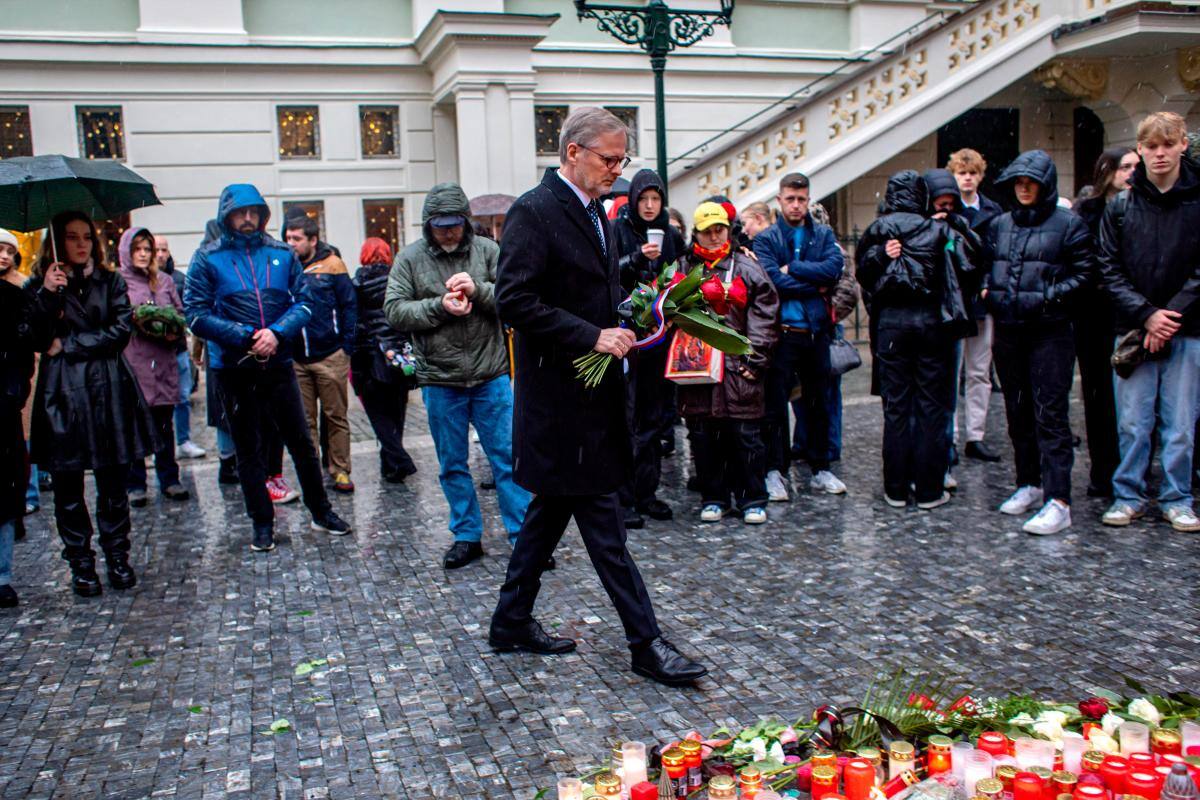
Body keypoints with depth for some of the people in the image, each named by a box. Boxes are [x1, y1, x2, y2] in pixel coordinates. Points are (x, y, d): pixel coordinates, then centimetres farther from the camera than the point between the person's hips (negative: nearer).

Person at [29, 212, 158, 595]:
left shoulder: (110, 281, 8)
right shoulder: (40, 284, 6)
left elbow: (121, 330, -3)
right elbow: (36, 340, -6)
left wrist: (69, 344, -7)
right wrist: (47, 296, -18)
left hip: (108, 391, 0)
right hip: (62, 394, 0)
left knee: (113, 485, 4)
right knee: (67, 488, 4)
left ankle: (117, 557, 17)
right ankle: (81, 564, 16)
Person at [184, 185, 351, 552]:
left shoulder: (282, 254, 4)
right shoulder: (208, 258, -3)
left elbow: (302, 302, 3)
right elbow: (196, 315, -6)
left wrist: (277, 333, -15)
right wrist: (246, 337, -16)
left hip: (278, 363, 2)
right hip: (234, 367, -1)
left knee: (300, 440, 8)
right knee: (248, 449, 9)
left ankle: (321, 512, 22)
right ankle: (262, 524, 20)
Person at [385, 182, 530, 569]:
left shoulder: (487, 250, 3)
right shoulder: (410, 258, 3)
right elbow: (394, 310, -4)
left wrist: (478, 289, -20)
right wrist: (440, 307, -16)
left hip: (491, 376, -1)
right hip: (440, 381, 1)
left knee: (507, 457, 2)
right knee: (453, 464, 10)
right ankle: (467, 536, 24)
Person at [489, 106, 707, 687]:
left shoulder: (592, 212, 16)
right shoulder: (534, 211, -13)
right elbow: (514, 301, -20)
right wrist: (591, 336, -21)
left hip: (591, 392, 10)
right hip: (561, 394, -10)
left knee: (551, 509, 16)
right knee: (603, 521, -4)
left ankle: (511, 622, 30)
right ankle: (645, 643, 4)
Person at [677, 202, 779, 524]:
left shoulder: (745, 267, 6)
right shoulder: (685, 268, 13)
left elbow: (764, 312, 1)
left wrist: (754, 356, -6)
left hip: (738, 365, -2)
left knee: (745, 434, 0)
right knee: (703, 436, 6)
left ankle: (752, 499, 11)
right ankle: (714, 498, 18)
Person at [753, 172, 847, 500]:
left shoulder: (824, 235, 10)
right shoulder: (766, 239, 1)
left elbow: (834, 268, -9)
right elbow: (773, 280, -14)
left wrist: (792, 269, -12)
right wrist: (815, 285, -9)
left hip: (816, 331, 3)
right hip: (782, 333, -3)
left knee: (818, 403, 12)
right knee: (776, 405, 1)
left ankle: (821, 470, 22)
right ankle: (775, 470, 10)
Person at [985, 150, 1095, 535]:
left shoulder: (1068, 224, -2)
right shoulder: (999, 224, 13)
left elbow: (1085, 272, -4)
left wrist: (1051, 296, -15)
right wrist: (988, 289, 4)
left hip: (1050, 332, -6)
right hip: (1008, 331, 6)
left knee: (1050, 414, -10)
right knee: (1018, 412, 12)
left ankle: (1058, 501, -11)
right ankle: (1030, 484, 25)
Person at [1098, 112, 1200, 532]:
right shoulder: (1120, 206, 4)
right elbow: (1110, 269, 0)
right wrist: (1147, 315, -10)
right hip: (1133, 328, 1)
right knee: (1133, 421, 4)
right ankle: (1128, 496, 15)